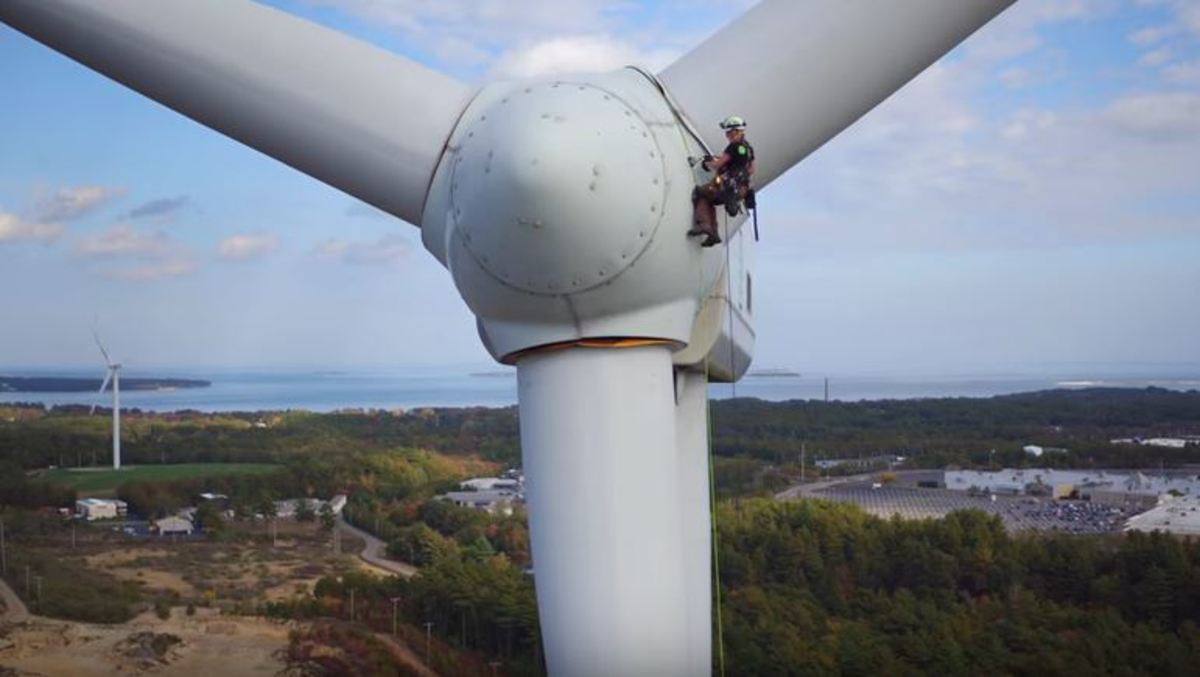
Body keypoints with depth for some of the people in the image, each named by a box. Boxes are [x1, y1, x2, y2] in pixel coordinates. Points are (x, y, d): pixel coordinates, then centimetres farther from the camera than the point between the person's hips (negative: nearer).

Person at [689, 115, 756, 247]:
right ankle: (713, 234, 13)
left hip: (727, 186, -9)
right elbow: (751, 170, 24)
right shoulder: (749, 148, 16)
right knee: (709, 201, 22)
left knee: (700, 194, 4)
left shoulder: (734, 146, -11)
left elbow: (718, 165, -11)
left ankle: (703, 224, -12)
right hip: (741, 190, 9)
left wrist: (708, 164, 8)